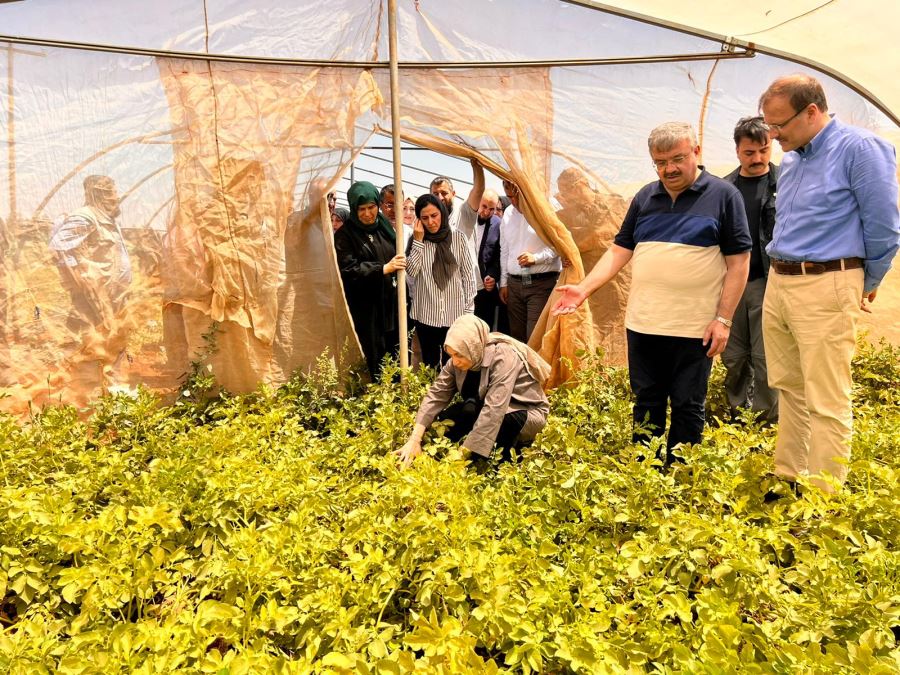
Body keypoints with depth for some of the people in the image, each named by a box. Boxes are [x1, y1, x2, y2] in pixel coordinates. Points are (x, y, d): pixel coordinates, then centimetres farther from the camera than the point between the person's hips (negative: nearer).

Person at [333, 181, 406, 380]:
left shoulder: (384, 227, 11)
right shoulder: (344, 235, -4)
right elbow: (348, 270, -14)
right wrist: (383, 269, -19)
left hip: (390, 304, 5)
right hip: (365, 309, -4)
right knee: (373, 358, -3)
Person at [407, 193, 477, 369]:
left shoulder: (459, 238, 0)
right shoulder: (416, 240, 3)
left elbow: (469, 275, 2)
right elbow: (411, 271, -9)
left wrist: (469, 310, -1)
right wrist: (418, 240, -11)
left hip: (455, 313, -1)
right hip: (425, 314, 1)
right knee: (429, 363, 11)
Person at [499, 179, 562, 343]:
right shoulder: (508, 213, 13)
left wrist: (536, 257, -19)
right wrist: (504, 282, 17)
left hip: (542, 283, -6)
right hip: (514, 284, 6)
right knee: (517, 337, 9)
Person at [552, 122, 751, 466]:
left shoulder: (723, 195, -2)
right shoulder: (645, 197, 11)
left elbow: (738, 261, -3)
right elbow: (619, 250, 11)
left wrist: (723, 319, -9)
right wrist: (584, 288, -1)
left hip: (695, 328, -4)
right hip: (643, 324, 4)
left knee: (688, 408, 7)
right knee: (647, 405, 12)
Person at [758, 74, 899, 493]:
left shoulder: (861, 149, -10)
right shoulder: (790, 159, 14)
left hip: (825, 289, -8)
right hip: (777, 284, 8)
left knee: (826, 403, -3)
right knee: (788, 389, 14)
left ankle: (824, 497, 6)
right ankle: (787, 478, 27)